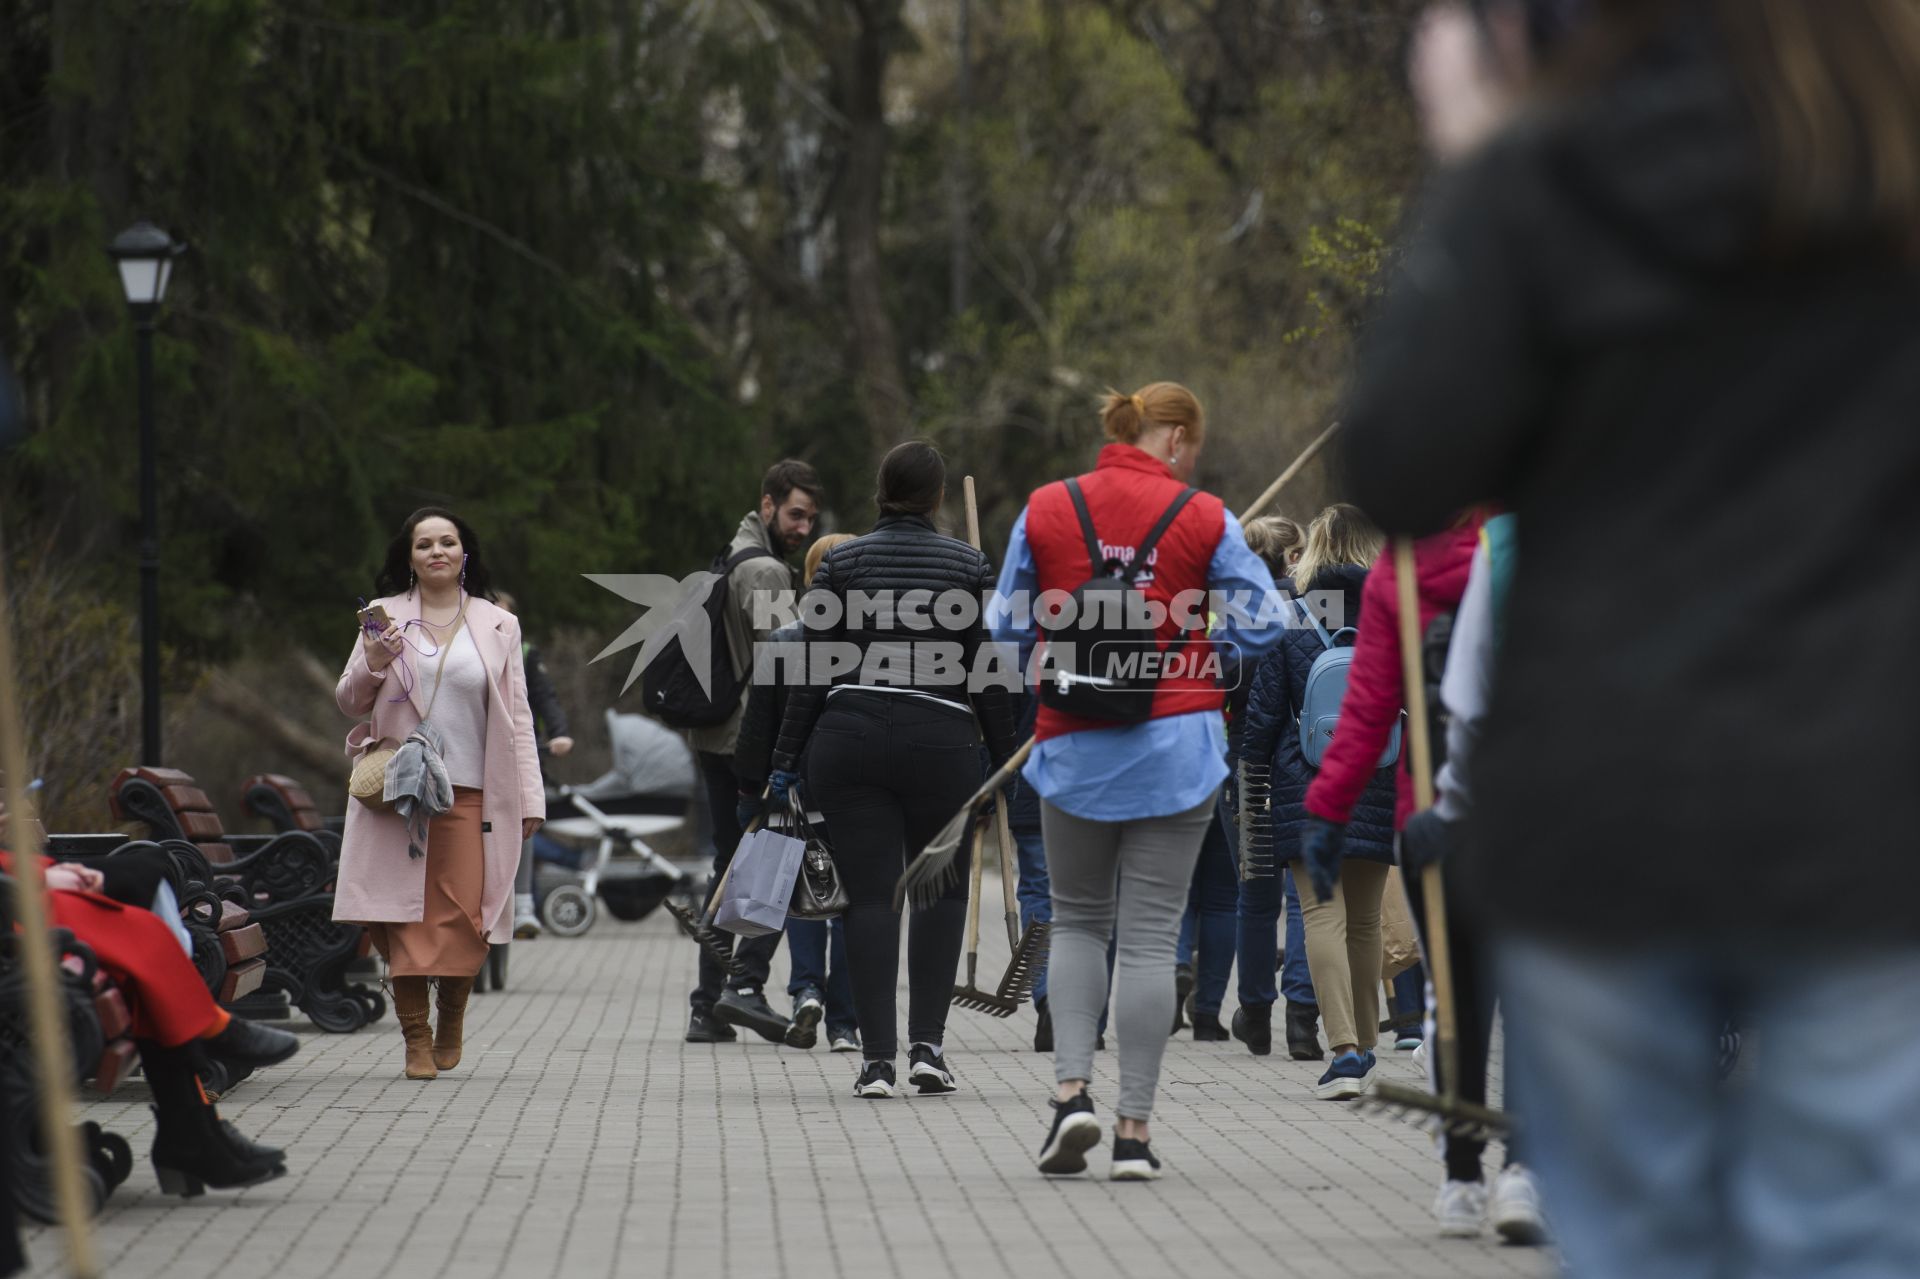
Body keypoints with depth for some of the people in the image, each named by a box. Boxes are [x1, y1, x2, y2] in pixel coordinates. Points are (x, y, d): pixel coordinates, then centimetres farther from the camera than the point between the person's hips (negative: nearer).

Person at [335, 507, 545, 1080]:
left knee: (463, 916, -8)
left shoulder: (497, 625, 11)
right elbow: (348, 702, 14)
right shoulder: (385, 618, 10)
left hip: (468, 793, 0)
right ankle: (416, 1037, 2)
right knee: (403, 915, -6)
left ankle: (452, 1015, 17)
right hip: (397, 791, 0)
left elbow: (517, 716, 12)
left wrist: (529, 797, 6)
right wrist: (373, 666, -8)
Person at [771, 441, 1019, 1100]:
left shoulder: (841, 563, 4)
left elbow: (812, 673, 2)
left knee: (869, 896, 2)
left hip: (849, 738, 1)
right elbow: (987, 678, 2)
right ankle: (927, 1044, 4)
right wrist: (1006, 762, 10)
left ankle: (877, 1057, -3)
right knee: (942, 890, 13)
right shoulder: (968, 565, 3)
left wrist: (786, 761, 6)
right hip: (942, 742, -1)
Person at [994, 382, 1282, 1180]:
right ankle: (1135, 1129, 2)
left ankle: (1072, 1089, -2)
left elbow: (1008, 629, 5)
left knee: (1077, 921, 17)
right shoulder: (1203, 519, -4)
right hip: (1178, 746, -1)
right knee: (1152, 934, 3)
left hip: (1073, 746, 1)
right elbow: (1260, 627, 0)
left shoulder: (1044, 511, 1)